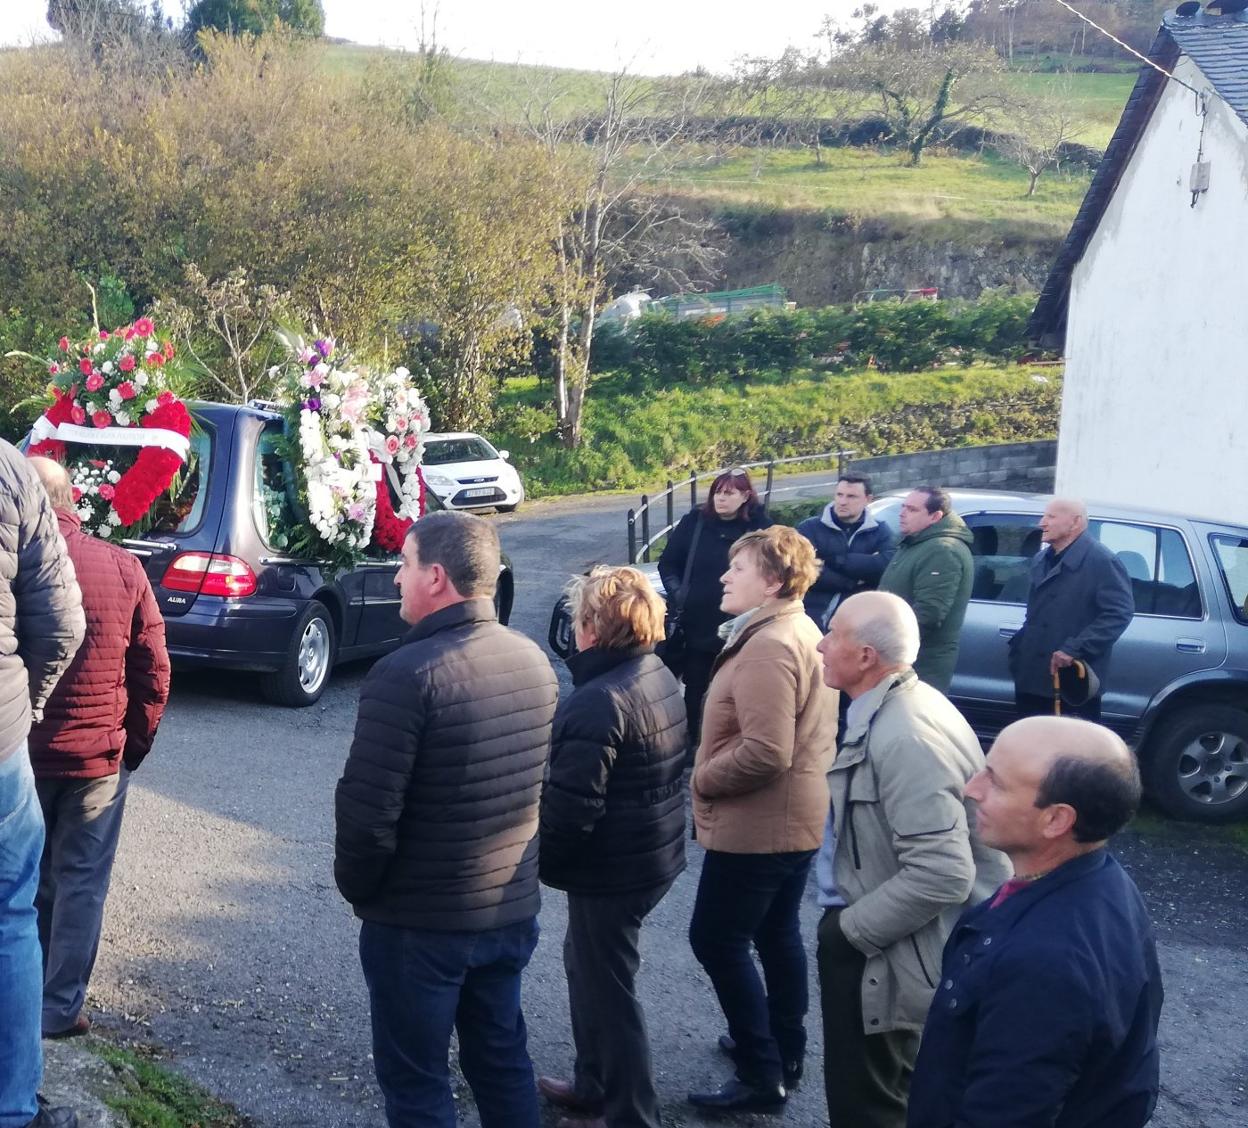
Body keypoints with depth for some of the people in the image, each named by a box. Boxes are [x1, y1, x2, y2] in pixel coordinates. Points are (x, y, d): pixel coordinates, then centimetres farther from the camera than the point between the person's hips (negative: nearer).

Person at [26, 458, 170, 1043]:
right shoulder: (123, 568, -5)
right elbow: (154, 669, -2)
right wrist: (135, 743, 9)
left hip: (19, 756, 0)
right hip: (99, 757, 1)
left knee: (29, 880, 16)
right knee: (79, 883, 10)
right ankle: (61, 1008, 14)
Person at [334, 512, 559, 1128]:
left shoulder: (407, 674, -23)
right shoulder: (534, 661, 2)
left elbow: (367, 808, -22)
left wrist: (356, 887, -4)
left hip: (420, 920, -7)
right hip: (514, 908, 7)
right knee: (503, 1059, 20)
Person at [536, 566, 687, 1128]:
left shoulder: (599, 701, -26)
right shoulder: (660, 676, 4)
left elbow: (570, 805, -26)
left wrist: (540, 862, -11)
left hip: (610, 869, -10)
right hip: (655, 851, 10)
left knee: (607, 988, 5)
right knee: (589, 965, 25)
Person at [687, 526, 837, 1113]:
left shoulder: (768, 647, -24)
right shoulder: (800, 631, 10)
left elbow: (765, 753, -30)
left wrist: (702, 779, -15)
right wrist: (713, 774, 13)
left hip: (756, 825, -10)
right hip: (795, 819, 10)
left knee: (716, 939, 0)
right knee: (777, 933, 20)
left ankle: (762, 1074, 5)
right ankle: (785, 1049, 33)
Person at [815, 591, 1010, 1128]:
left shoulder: (905, 737, -29)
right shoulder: (889, 709, 3)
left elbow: (941, 875, -33)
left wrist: (850, 929, -22)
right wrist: (847, 921, 12)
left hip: (881, 956, -10)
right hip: (870, 934, 10)